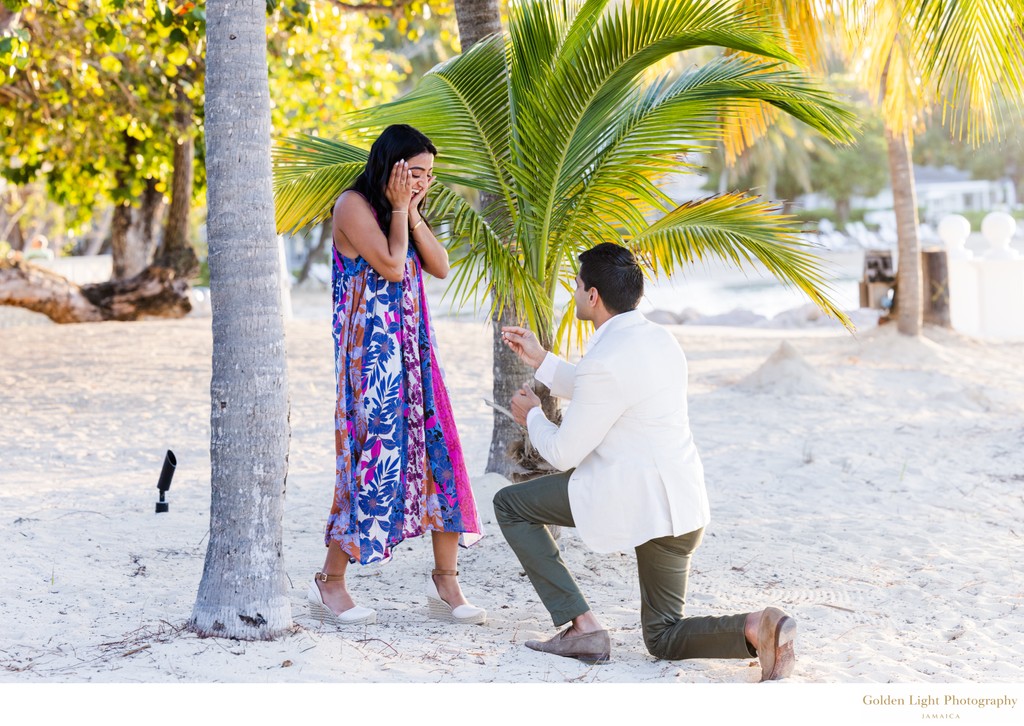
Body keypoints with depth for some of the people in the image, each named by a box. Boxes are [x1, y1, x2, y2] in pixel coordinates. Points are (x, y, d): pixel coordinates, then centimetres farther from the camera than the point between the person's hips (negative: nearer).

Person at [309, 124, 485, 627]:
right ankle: (330, 582, 4)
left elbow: (441, 267, 7)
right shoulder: (353, 205, -7)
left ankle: (445, 581, 9)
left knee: (439, 452, 2)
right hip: (370, 347, -8)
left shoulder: (406, 211, 17)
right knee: (374, 454, -8)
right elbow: (391, 266, -17)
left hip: (413, 345, 8)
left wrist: (412, 213, 0)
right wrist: (399, 208, -8)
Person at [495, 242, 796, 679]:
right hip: (683, 505, 9)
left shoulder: (605, 362, -20)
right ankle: (757, 628, -10)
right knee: (664, 639, 19)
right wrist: (540, 361, 30)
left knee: (510, 504, 10)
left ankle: (581, 627, 2)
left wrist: (532, 417, 11)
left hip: (629, 499, -9)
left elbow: (562, 454, -10)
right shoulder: (659, 339, 9)